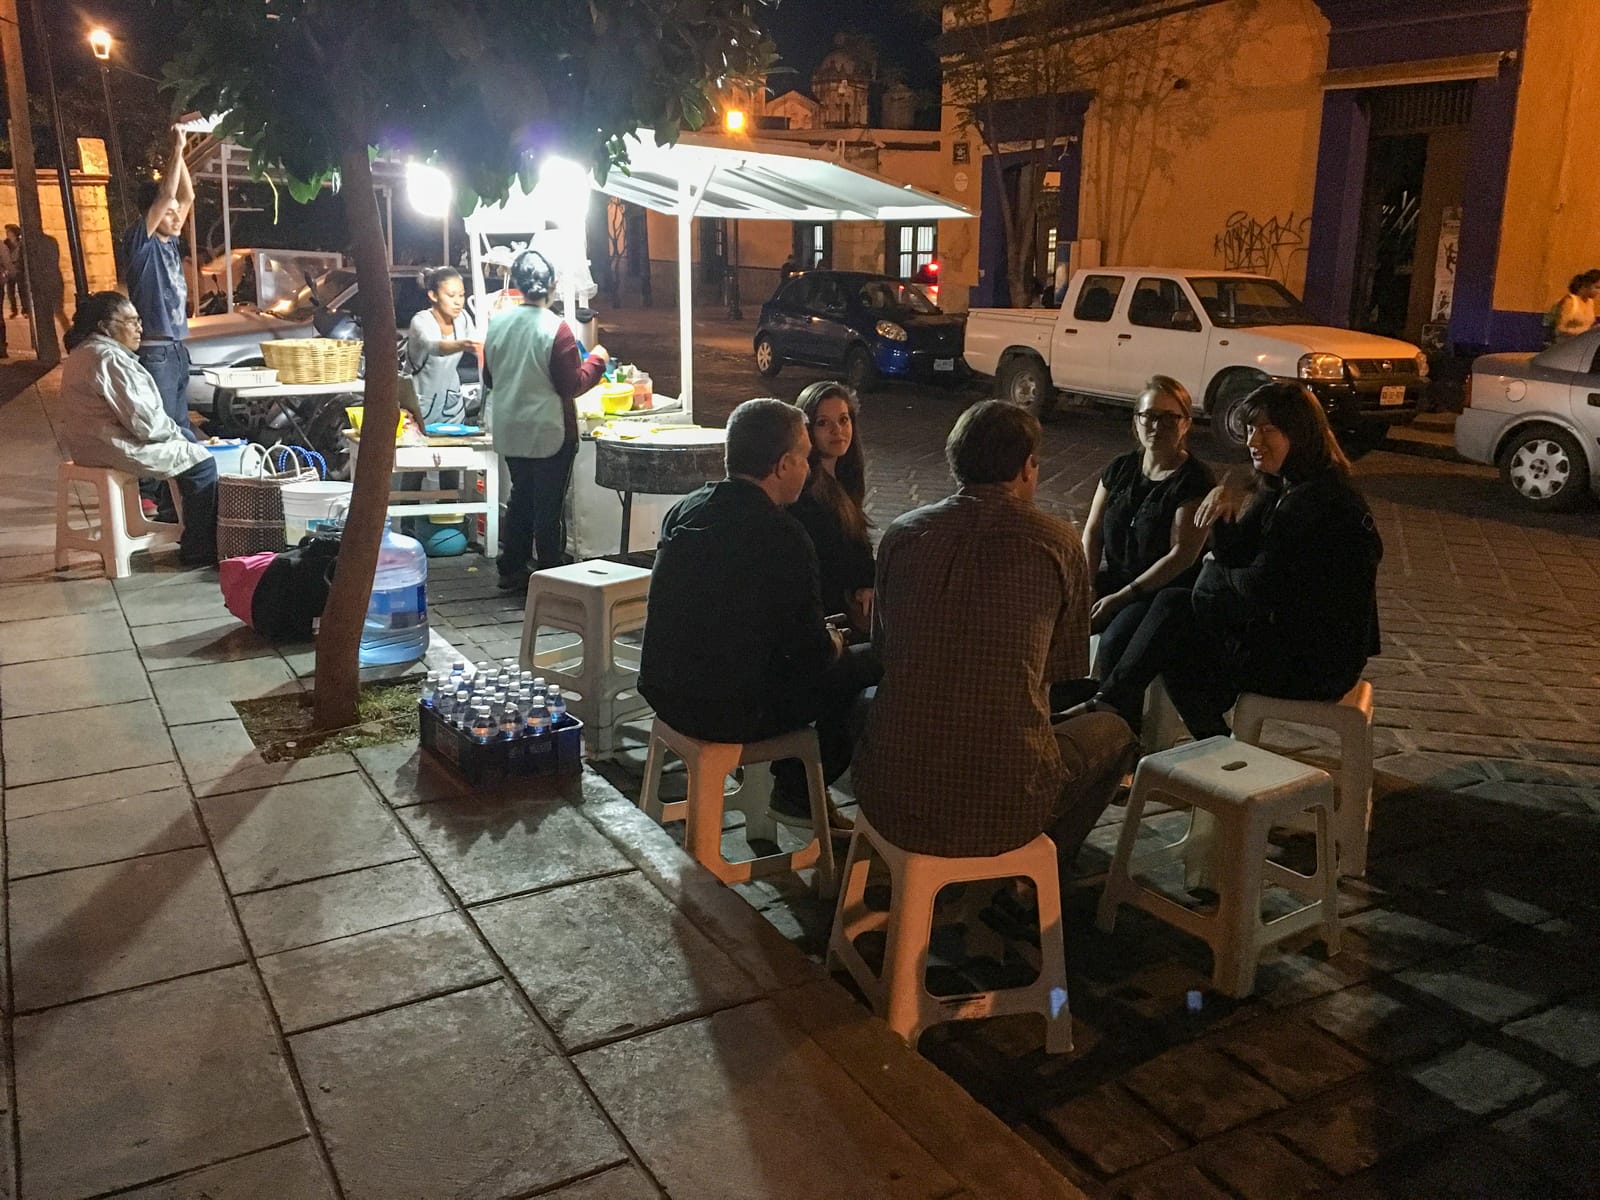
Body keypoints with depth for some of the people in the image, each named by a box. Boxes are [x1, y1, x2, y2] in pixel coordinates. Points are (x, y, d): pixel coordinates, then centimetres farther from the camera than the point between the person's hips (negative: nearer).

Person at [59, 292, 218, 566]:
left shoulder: (83, 353, 14)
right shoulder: (109, 358, -21)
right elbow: (143, 419, -25)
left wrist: (176, 432, 10)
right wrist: (176, 434, -6)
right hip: (115, 450, -11)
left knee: (187, 438, 23)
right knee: (201, 461, -11)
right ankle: (198, 550, -9)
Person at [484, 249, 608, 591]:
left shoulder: (497, 322, 0)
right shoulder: (556, 329, -18)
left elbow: (490, 378, 10)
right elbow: (573, 386, -14)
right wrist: (597, 359, 1)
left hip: (509, 431, 6)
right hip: (549, 433, -6)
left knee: (520, 499, 19)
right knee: (548, 506, 3)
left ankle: (512, 572, 24)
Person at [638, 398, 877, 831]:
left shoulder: (685, 509, 3)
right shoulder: (783, 537, -20)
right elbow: (812, 653, -14)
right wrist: (834, 644, 12)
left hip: (664, 692, 8)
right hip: (729, 713, -8)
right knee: (861, 665, 8)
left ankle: (791, 782, 34)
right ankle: (799, 793, 24)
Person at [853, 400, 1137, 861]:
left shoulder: (902, 533, 2)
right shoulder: (1058, 542, -5)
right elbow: (1069, 667, 8)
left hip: (891, 804, 3)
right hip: (1003, 810, -2)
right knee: (1113, 732, 27)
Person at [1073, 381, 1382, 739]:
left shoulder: (1316, 500, -21)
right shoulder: (1286, 490, 10)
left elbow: (1262, 588, -22)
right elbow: (1235, 560, 8)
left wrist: (1212, 571, -3)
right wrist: (1231, 503, -8)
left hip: (1311, 665, -9)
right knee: (1173, 604, 6)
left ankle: (1110, 705, 10)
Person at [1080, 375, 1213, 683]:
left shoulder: (1195, 481, -10)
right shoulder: (1121, 468, 9)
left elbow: (1182, 555, -15)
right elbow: (1092, 531, 9)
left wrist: (1121, 598, -17)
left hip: (1166, 590, -6)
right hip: (1113, 576, 6)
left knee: (1114, 643, -32)